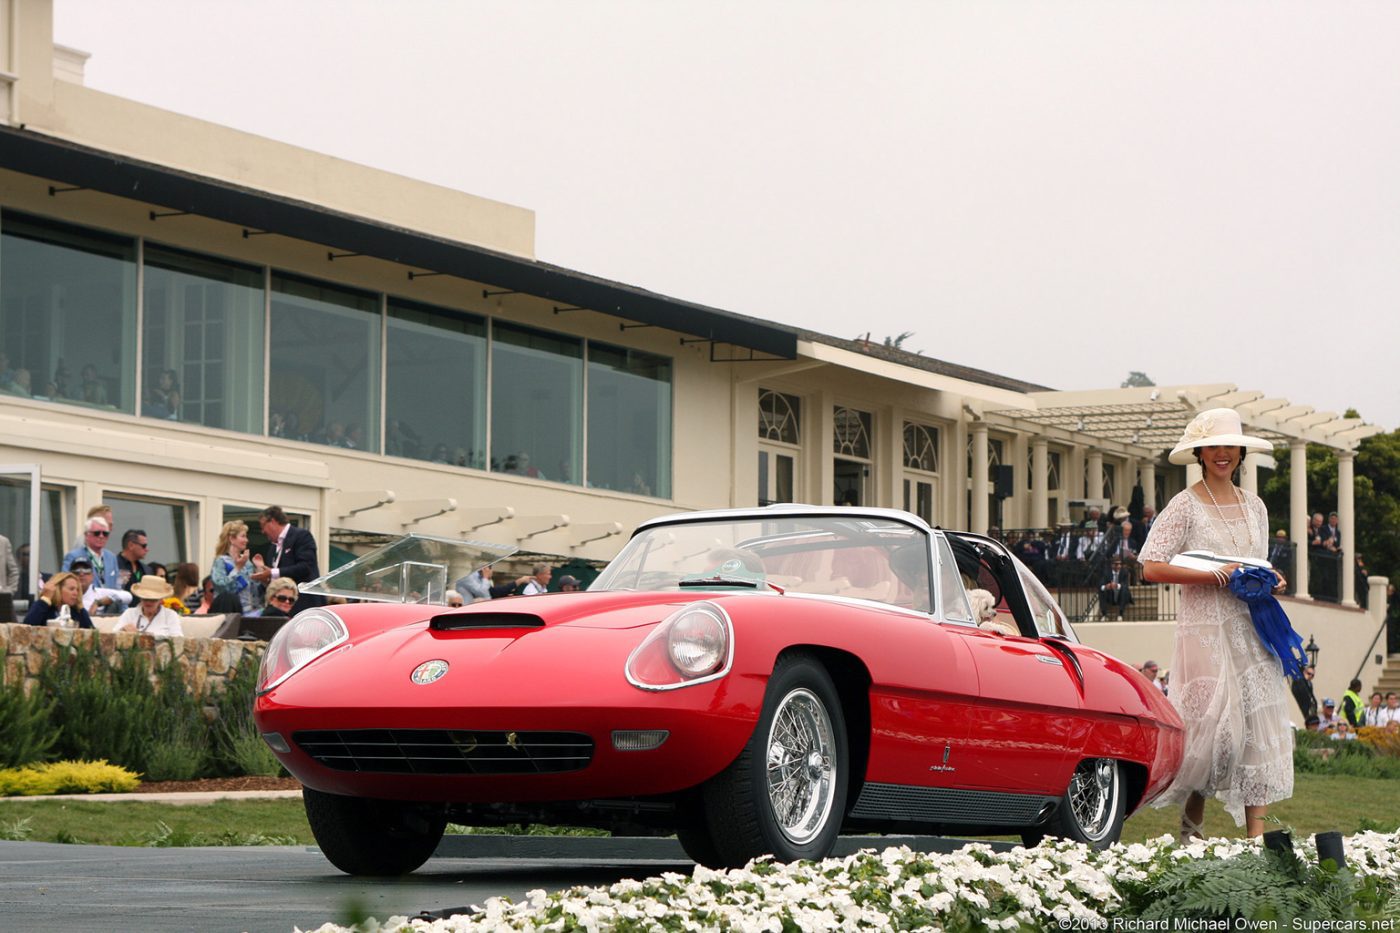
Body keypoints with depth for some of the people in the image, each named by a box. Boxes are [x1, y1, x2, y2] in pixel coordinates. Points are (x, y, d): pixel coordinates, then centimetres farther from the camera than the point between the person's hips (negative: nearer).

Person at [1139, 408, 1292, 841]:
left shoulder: (1254, 506, 15)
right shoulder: (1186, 505, -3)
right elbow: (1152, 568, -11)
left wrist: (1270, 581, 5)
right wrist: (1214, 576, -17)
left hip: (1251, 627, 5)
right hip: (1206, 627, -5)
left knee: (1260, 722, -3)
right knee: (1217, 723, -11)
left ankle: (1256, 833, -3)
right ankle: (1192, 821, 12)